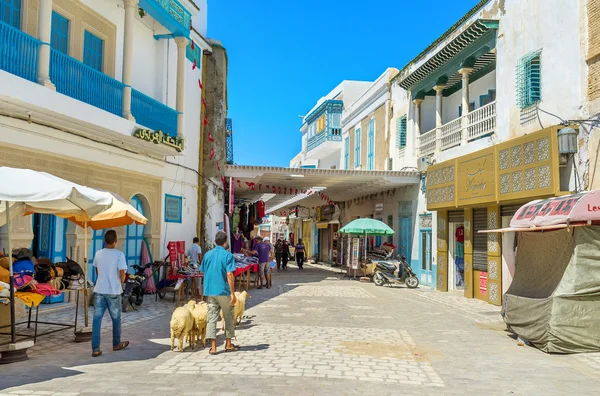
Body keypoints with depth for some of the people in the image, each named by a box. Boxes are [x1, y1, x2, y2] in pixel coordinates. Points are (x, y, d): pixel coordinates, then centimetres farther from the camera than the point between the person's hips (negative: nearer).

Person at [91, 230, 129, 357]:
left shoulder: (98, 254, 4)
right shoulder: (119, 254, -10)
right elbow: (122, 273, -14)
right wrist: (122, 281, 7)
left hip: (99, 290, 3)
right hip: (113, 291, -3)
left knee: (97, 319, 2)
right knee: (116, 319, 14)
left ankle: (95, 349, -3)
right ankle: (116, 344, 29)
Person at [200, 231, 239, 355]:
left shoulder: (207, 255, 6)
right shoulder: (228, 255, -8)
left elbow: (203, 273, 13)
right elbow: (229, 275, -15)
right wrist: (232, 293, -13)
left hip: (210, 290, 4)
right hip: (224, 291, -4)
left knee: (212, 318, 5)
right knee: (228, 317, 12)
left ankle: (213, 347, 2)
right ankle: (228, 344, 21)